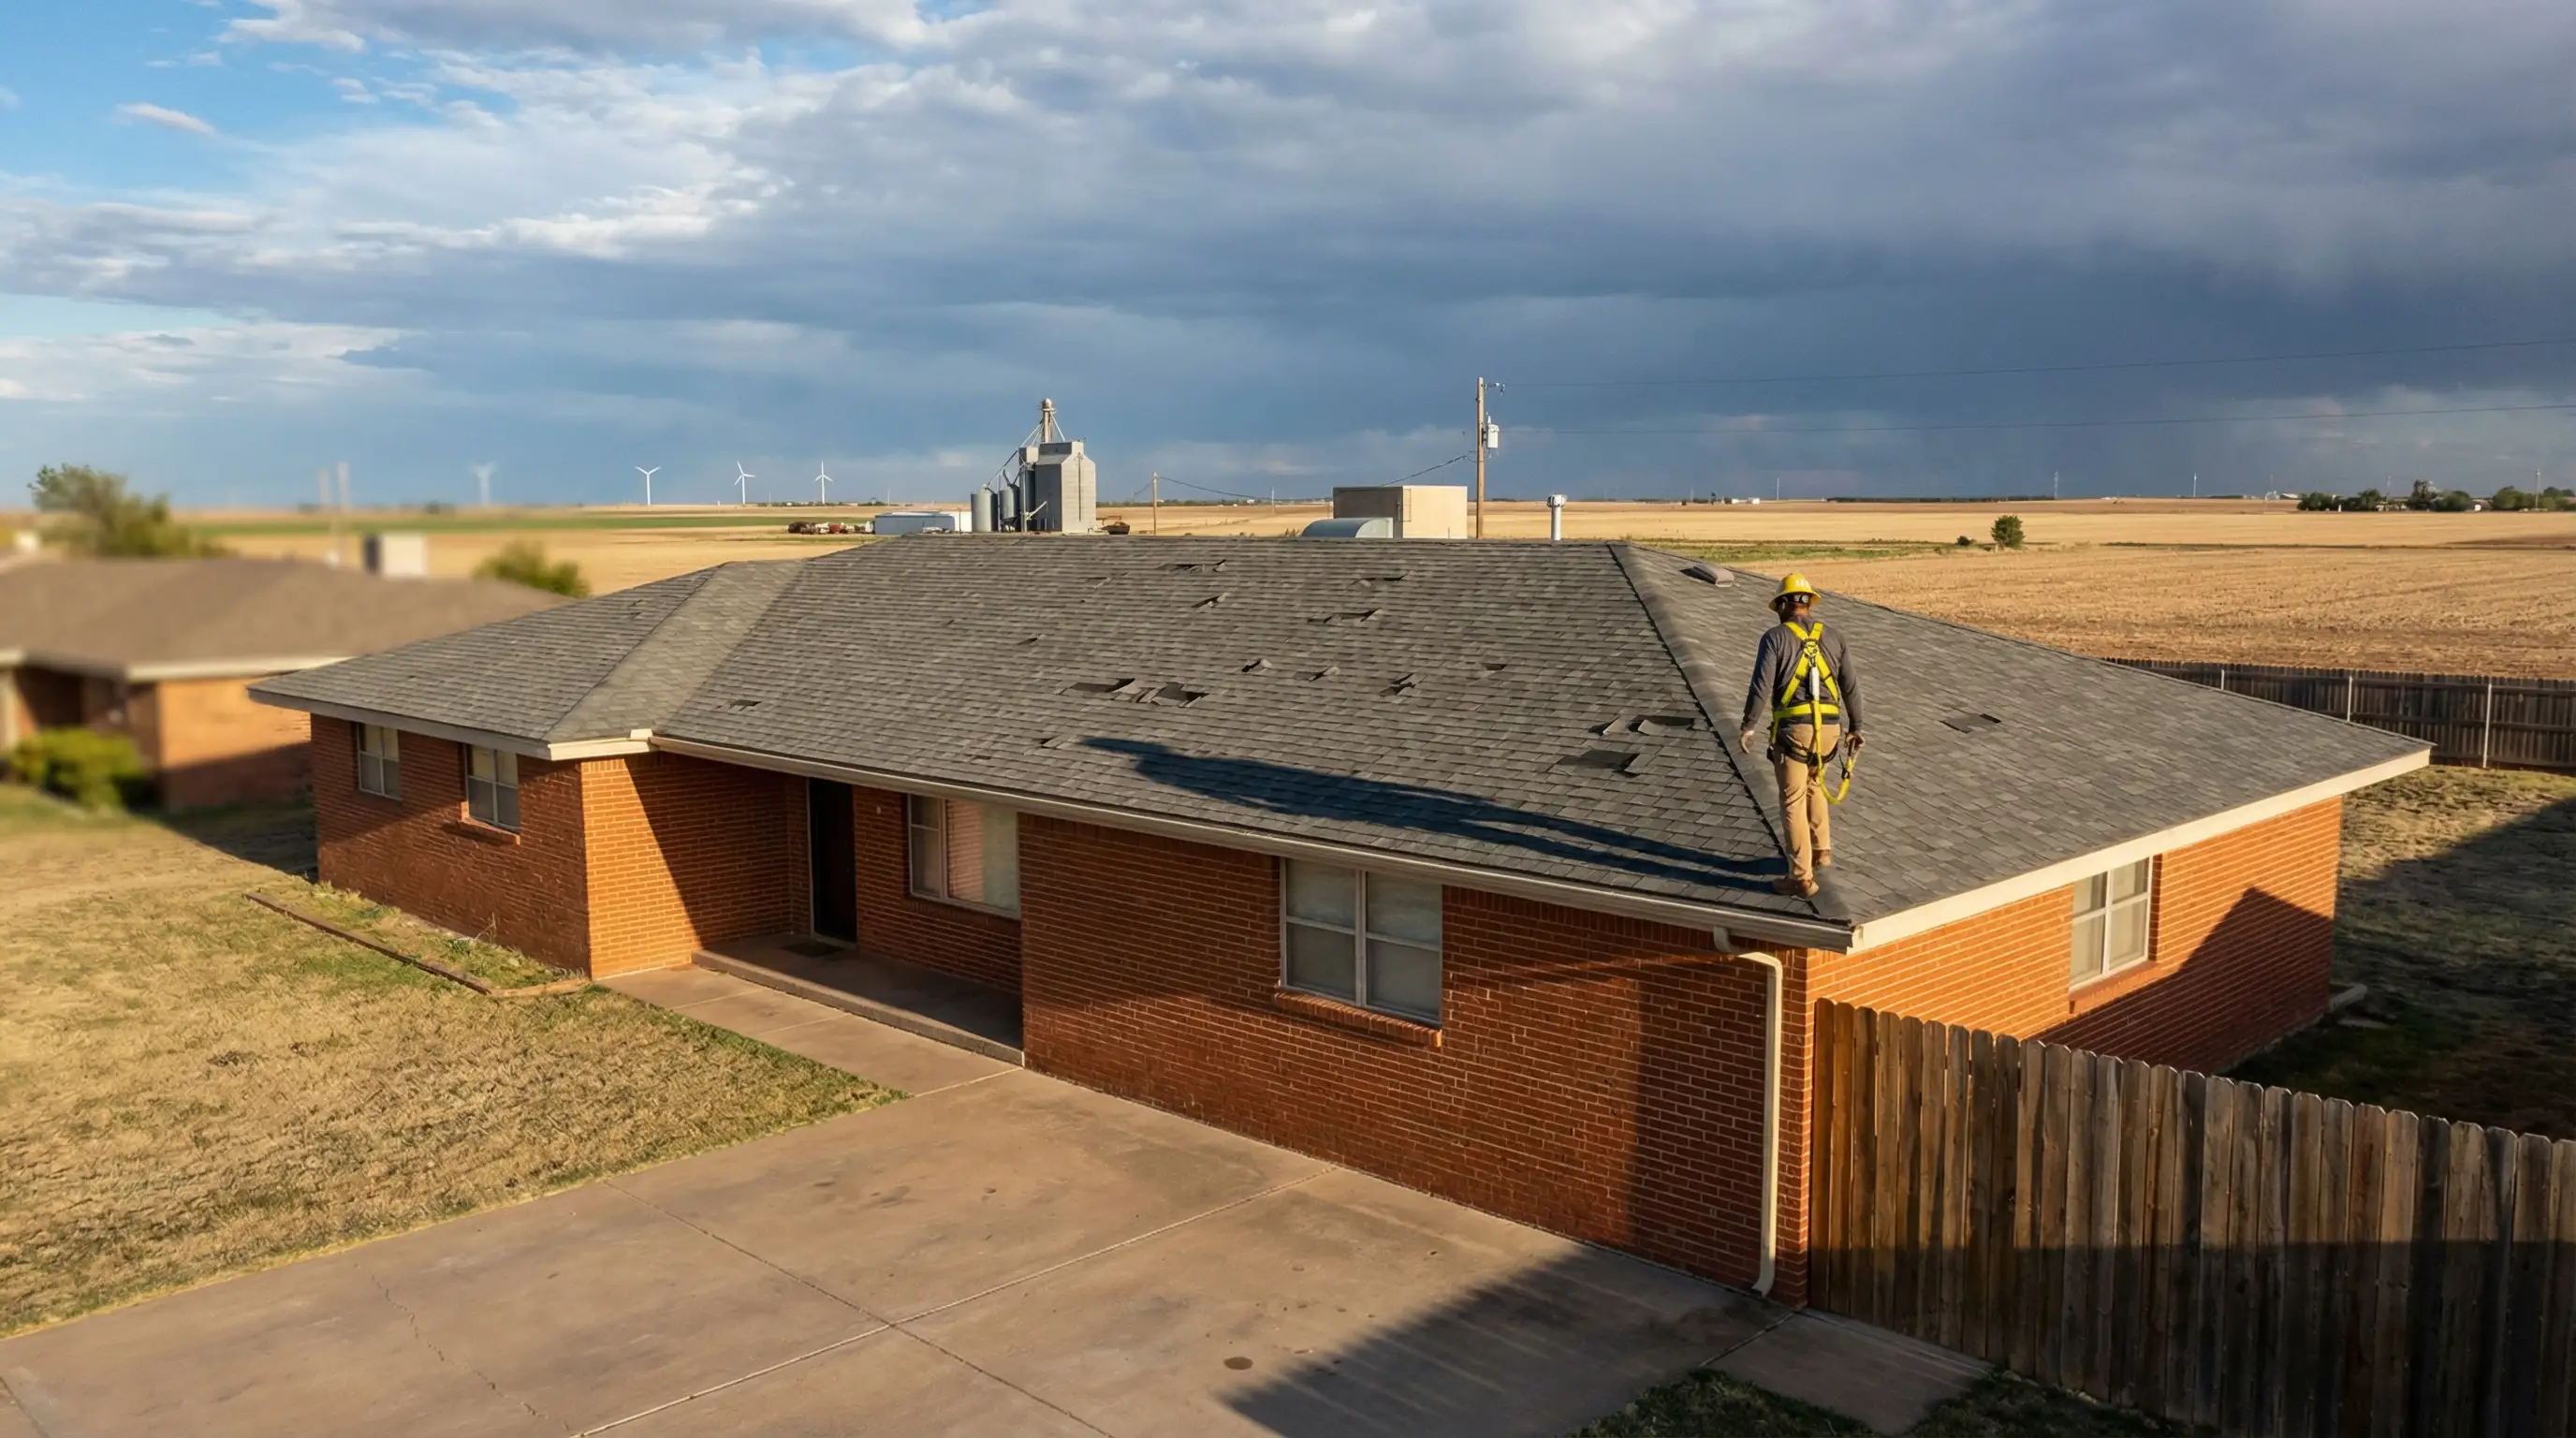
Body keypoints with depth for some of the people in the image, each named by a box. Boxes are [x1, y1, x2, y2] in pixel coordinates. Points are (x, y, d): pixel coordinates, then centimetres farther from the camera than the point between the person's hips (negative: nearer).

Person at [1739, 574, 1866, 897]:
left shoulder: (1775, 637, -2)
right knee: (1813, 782, 30)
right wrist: (1856, 727, 22)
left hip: (1793, 728, -5)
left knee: (1793, 802, 2)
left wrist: (1749, 726, -10)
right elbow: (1851, 686, 13)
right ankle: (1821, 851, 29)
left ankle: (1802, 877, 2)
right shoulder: (1832, 637, 11)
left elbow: (1761, 685, -12)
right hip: (1829, 728, 5)